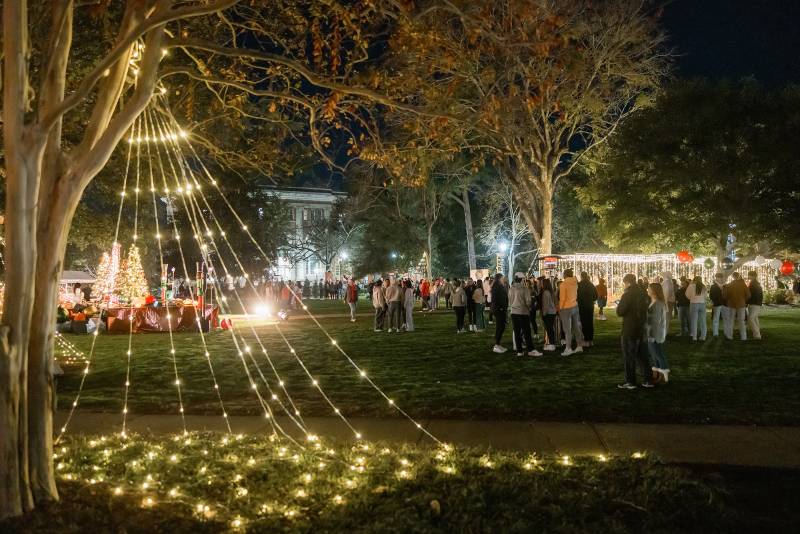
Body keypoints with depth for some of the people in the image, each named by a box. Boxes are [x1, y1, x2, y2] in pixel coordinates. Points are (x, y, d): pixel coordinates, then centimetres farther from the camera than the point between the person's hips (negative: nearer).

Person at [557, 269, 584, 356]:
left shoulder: (563, 284, -13)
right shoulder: (575, 283, 4)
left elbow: (562, 298, -11)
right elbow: (576, 295, 6)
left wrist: (560, 309, -2)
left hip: (566, 308, -6)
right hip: (575, 306, 6)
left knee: (567, 329, -4)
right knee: (576, 327, 13)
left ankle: (569, 349, -5)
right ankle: (579, 346, 20)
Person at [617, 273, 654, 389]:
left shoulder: (628, 294, -17)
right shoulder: (642, 293, 6)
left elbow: (620, 312, -16)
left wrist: (619, 304, 3)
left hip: (630, 330, -7)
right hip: (641, 328, 7)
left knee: (629, 356, 3)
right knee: (641, 355, 15)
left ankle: (630, 382, 8)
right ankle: (648, 380, 17)